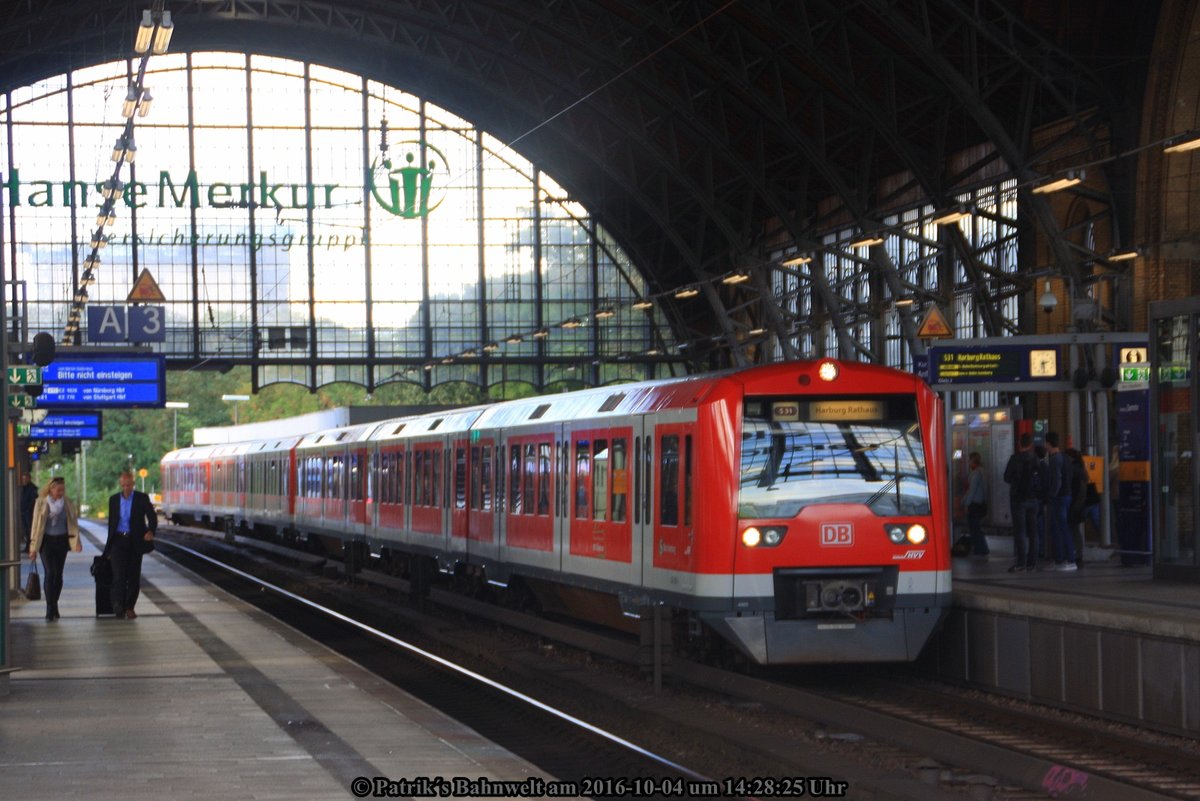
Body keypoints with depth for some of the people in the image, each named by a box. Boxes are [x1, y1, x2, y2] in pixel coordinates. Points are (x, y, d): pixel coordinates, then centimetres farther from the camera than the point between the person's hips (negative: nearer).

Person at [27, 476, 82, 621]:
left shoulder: (67, 504, 3)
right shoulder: (41, 502, -3)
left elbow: (73, 523, 3)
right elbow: (36, 524, -1)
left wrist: (77, 541, -12)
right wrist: (34, 548, -2)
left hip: (61, 541, 3)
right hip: (46, 541, -3)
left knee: (58, 574, 6)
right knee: (49, 573, -11)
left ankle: (54, 605, 21)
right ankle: (50, 609, -11)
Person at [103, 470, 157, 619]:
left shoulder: (142, 498, 2)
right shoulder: (114, 500, 10)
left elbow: (152, 517, -2)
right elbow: (111, 523, 16)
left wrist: (151, 531, -25)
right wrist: (109, 547, 16)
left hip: (135, 541, 0)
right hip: (118, 540, 0)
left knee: (134, 576, 2)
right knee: (119, 573, -15)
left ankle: (129, 607, 12)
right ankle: (118, 605, -25)